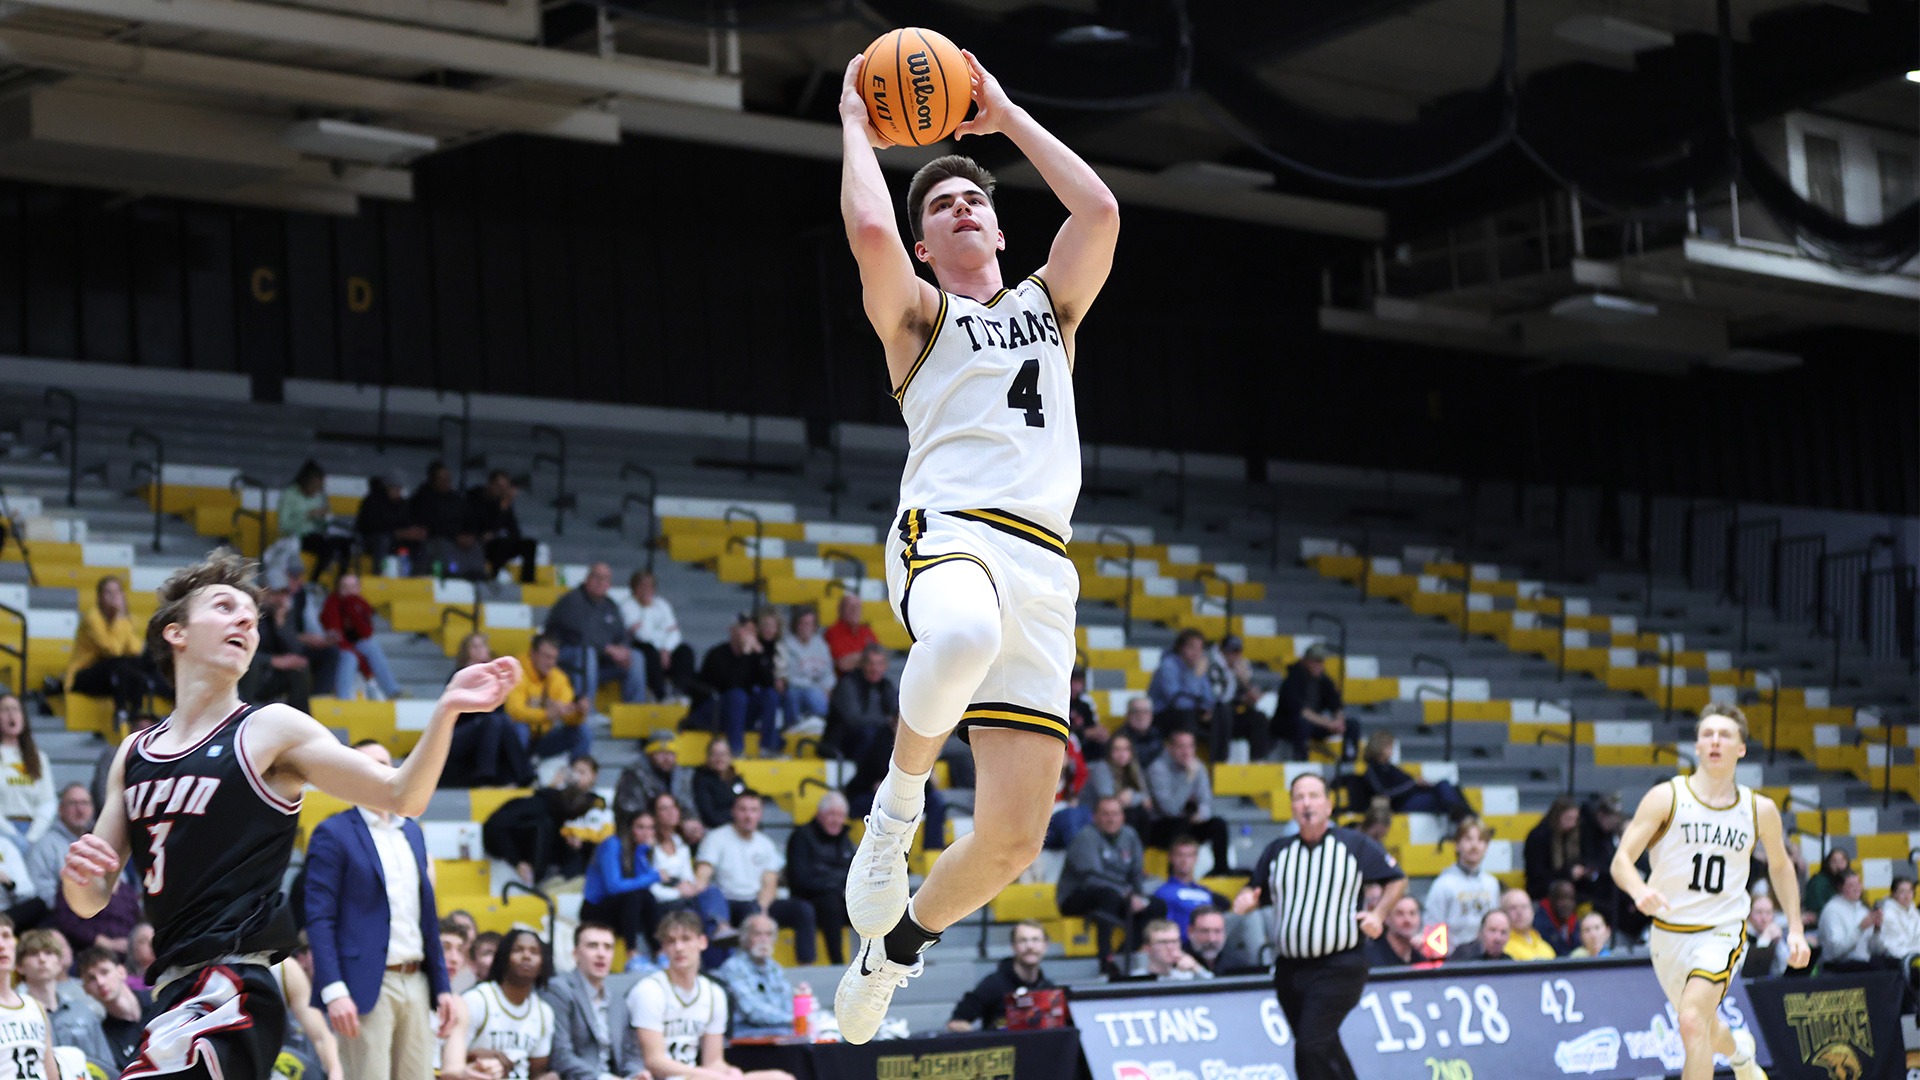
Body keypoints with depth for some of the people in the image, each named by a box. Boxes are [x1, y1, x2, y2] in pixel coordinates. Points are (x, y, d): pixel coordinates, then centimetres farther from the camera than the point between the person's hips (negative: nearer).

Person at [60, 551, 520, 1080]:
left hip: (231, 991, -7)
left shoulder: (271, 730, 0)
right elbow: (92, 900, 17)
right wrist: (76, 874, -6)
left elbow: (401, 796, -7)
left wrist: (446, 709, -22)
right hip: (175, 991, 7)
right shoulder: (134, 754, 15)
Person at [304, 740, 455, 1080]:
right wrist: (334, 992, -18)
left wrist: (442, 985, 13)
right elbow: (319, 919, -8)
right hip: (367, 986, -6)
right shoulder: (333, 833, -2)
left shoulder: (412, 831, 17)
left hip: (416, 984, 6)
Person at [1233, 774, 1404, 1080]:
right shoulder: (1278, 851, 11)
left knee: (1311, 1049, -18)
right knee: (1325, 1052, 14)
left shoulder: (1354, 845, 1)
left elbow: (1397, 880, 7)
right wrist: (1247, 900, -5)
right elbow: (1256, 891, 18)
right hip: (1289, 970, 5)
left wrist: (1378, 914, -9)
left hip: (1338, 968, -5)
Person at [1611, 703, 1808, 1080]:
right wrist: (1639, 890, -35)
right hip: (1669, 932, 2)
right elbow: (1621, 860, -13)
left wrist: (1796, 929, 10)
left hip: (1723, 931, -2)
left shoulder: (1760, 810, 0)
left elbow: (1780, 866, 18)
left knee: (1692, 1022, -26)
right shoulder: (1665, 798, -8)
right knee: (1705, 1030, 22)